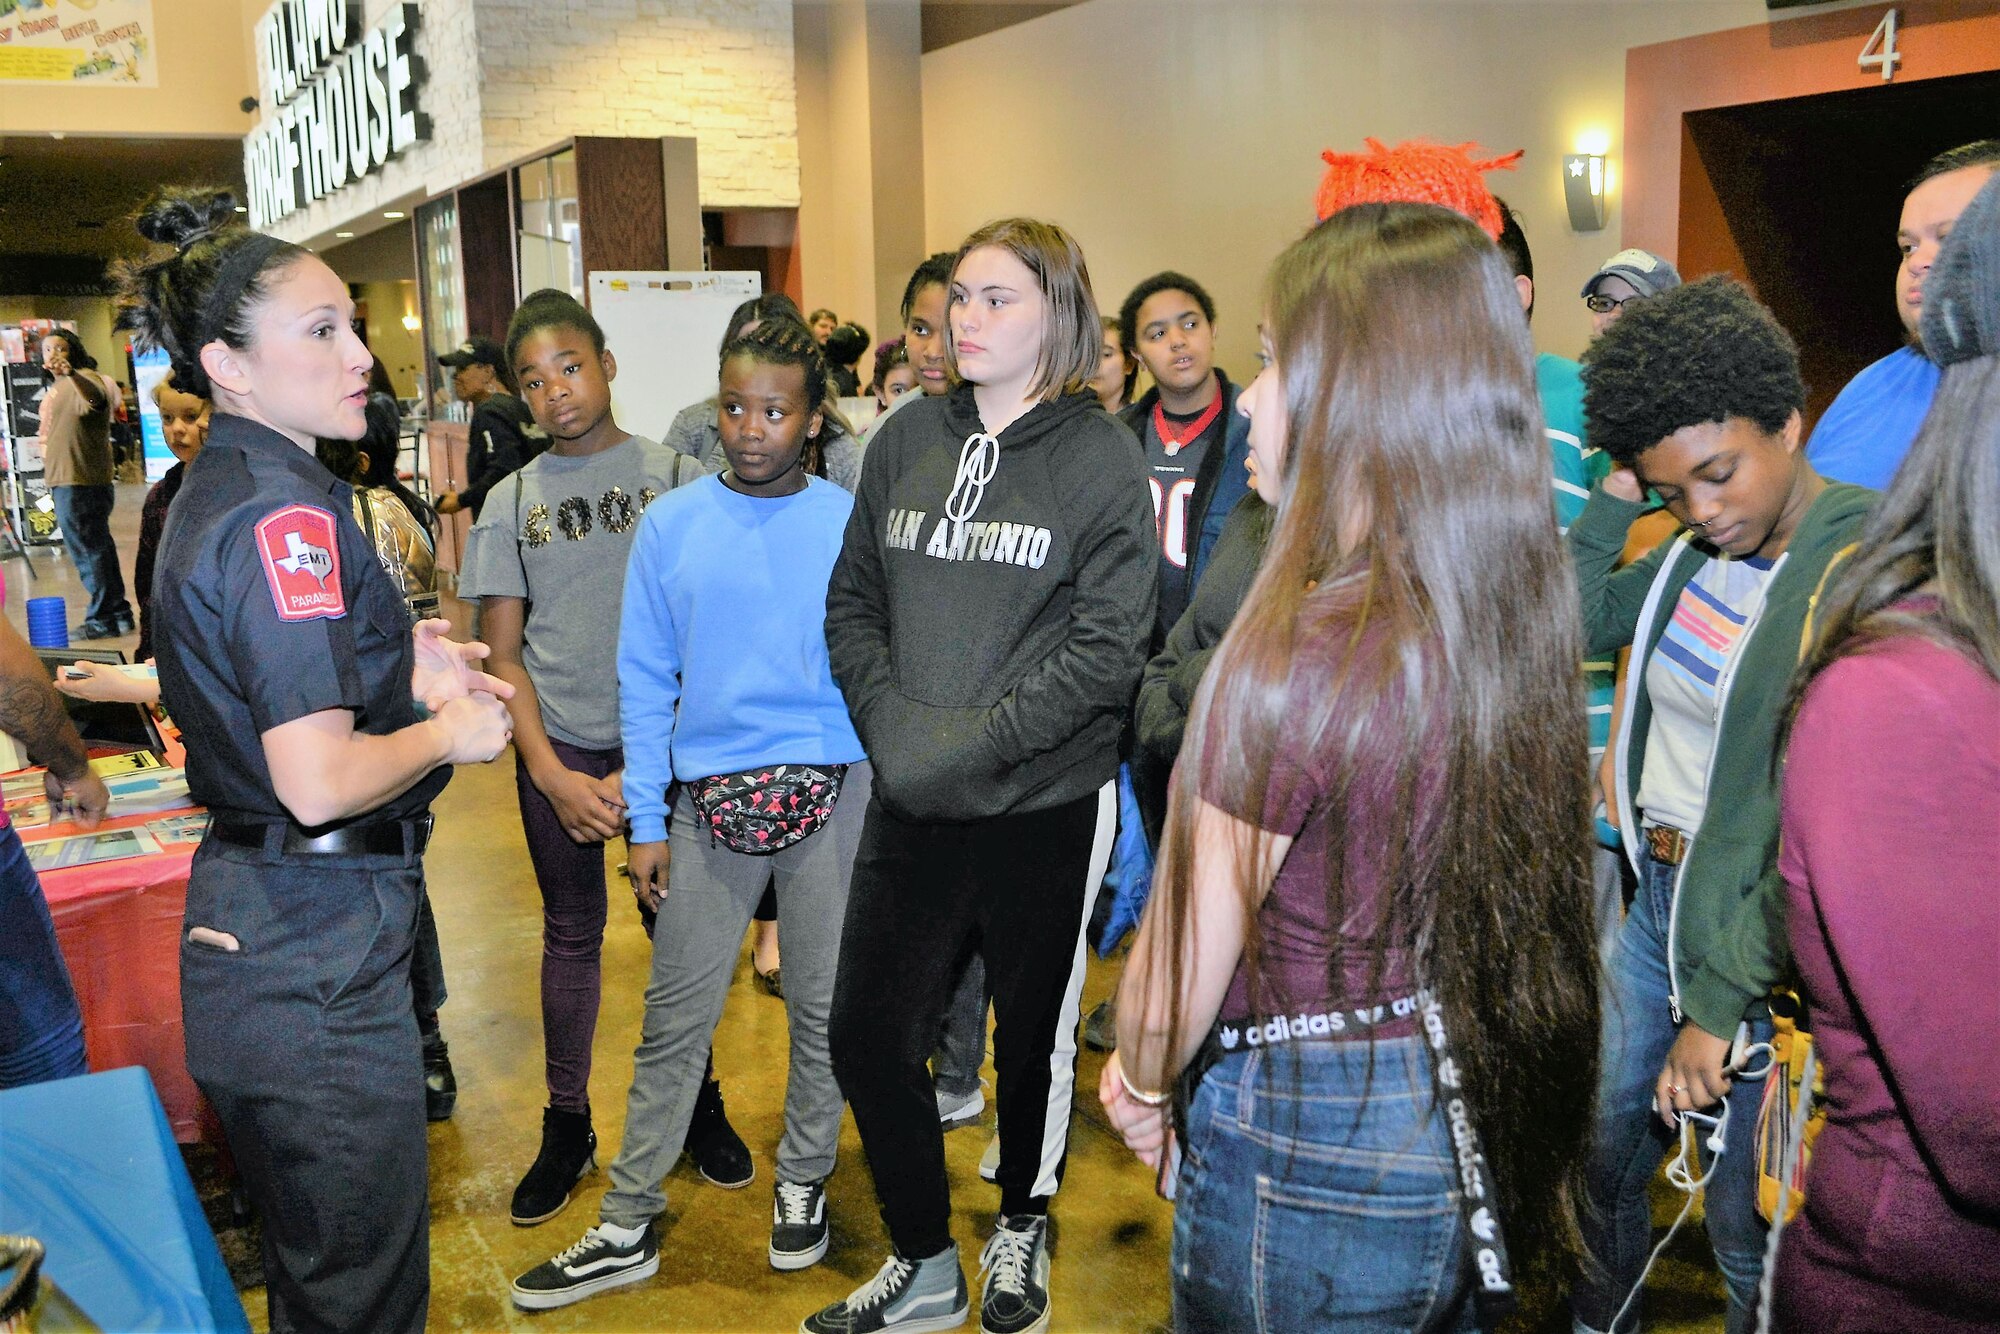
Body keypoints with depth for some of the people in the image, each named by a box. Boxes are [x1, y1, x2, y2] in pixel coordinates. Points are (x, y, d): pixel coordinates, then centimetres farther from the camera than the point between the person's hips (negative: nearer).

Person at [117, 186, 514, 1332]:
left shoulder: (221, 490, 11)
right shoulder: (286, 513, -21)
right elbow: (319, 781, -28)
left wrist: (398, 668, 13)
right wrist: (448, 729, -10)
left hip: (258, 925, 10)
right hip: (315, 950, -10)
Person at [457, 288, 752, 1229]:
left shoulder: (677, 477, -2)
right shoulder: (513, 502, 5)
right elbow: (502, 656, 4)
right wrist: (554, 775, -7)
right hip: (559, 750, 2)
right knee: (572, 932, 11)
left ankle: (698, 1100, 27)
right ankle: (567, 1128, 24)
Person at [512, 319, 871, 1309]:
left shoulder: (853, 523, -1)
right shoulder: (671, 525, 2)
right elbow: (645, 681, 4)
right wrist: (647, 825, 1)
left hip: (834, 790, 0)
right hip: (707, 801, 1)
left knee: (823, 1005, 12)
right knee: (674, 1018, 6)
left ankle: (802, 1182, 33)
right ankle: (629, 1226, 19)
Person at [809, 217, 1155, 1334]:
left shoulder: (1101, 457, -8)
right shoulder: (906, 442, 5)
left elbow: (1106, 647, -14)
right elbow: (854, 602, 8)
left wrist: (975, 740, -19)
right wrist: (892, 721, -8)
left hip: (1048, 803, -4)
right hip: (911, 804, 4)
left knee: (1036, 1032, 15)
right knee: (868, 1033, 5)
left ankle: (1023, 1226, 41)